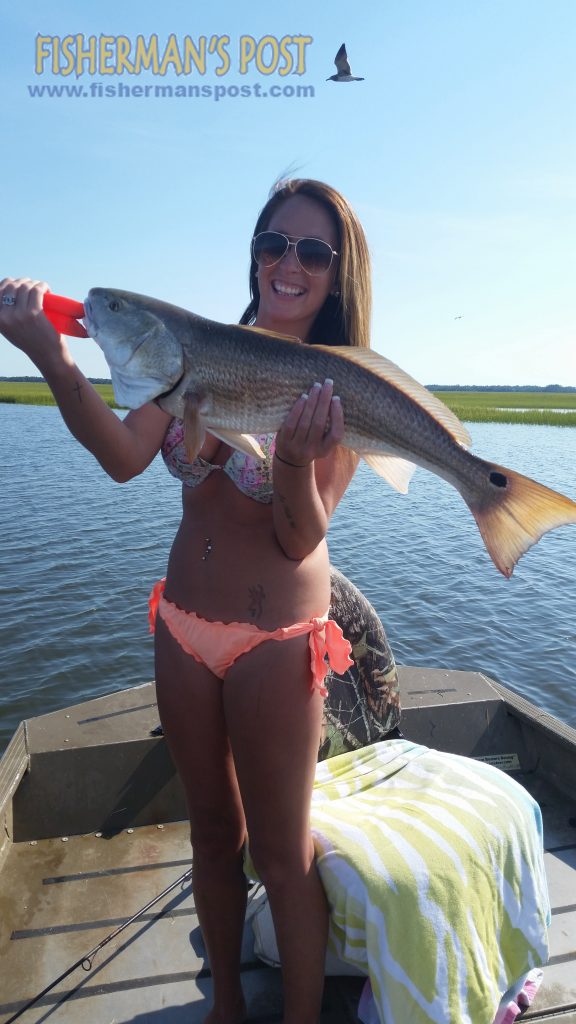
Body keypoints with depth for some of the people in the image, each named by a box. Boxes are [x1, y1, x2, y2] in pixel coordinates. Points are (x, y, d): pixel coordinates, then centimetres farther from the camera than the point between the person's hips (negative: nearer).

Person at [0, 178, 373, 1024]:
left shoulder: (337, 390, -9)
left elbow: (301, 541, -15)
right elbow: (125, 457, -12)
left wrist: (296, 461, -34)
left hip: (276, 639, -4)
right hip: (183, 627, 4)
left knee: (281, 851, 11)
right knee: (212, 833, 21)